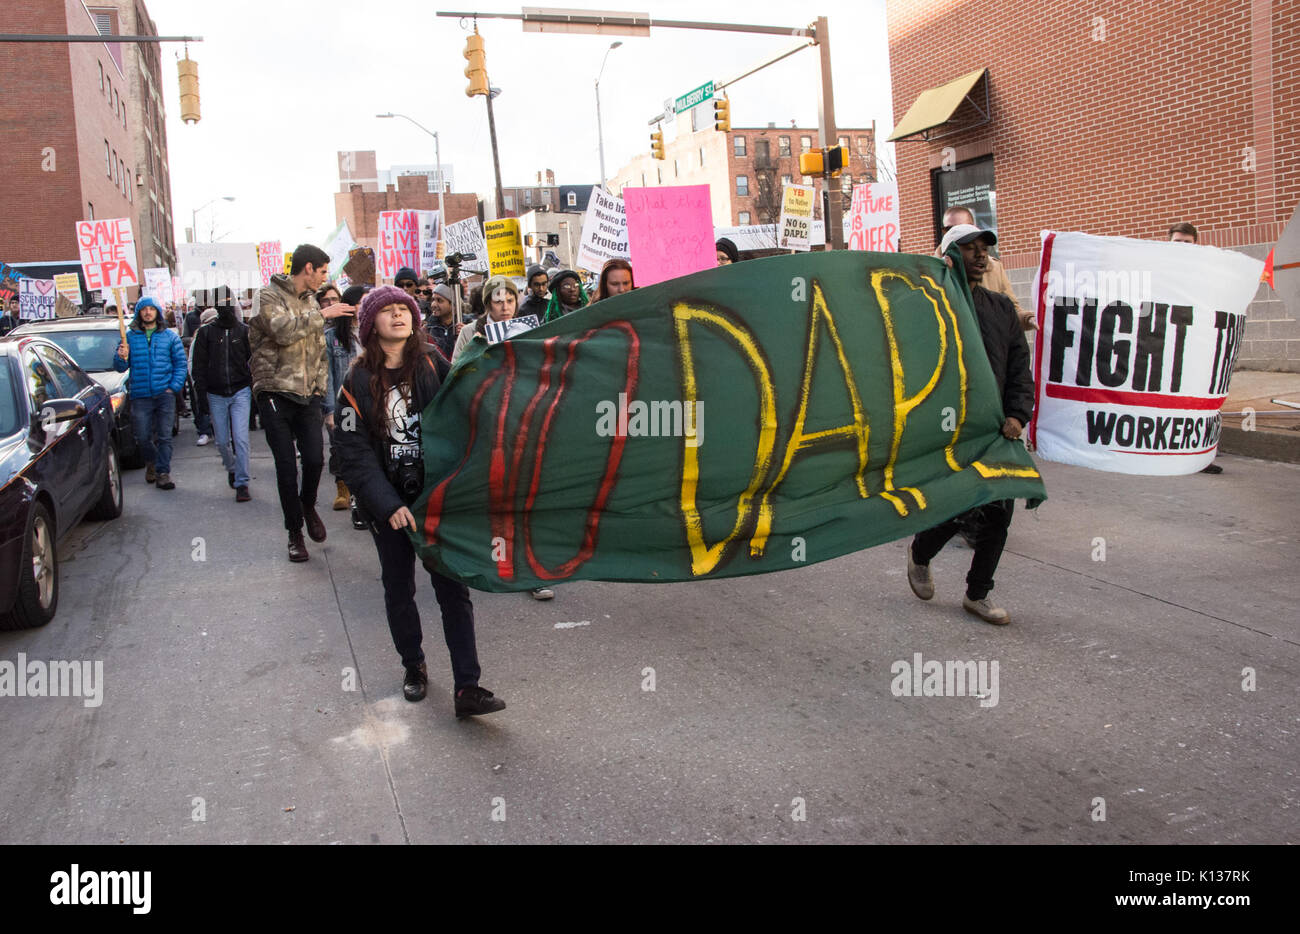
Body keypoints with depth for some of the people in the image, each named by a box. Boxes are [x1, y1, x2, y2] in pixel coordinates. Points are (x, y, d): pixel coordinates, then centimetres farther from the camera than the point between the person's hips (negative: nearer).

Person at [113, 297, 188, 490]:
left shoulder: (170, 336, 8)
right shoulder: (130, 337, 8)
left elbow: (180, 364, 8)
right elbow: (120, 367, 7)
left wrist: (174, 387, -3)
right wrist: (122, 358, -16)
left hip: (165, 394, -1)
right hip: (140, 396, 1)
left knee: (164, 436, -4)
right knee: (143, 437, 3)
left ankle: (163, 472, 0)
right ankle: (151, 462, 30)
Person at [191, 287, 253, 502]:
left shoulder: (244, 331, 3)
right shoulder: (206, 332, 4)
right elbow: (199, 365, 6)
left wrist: (254, 389, 2)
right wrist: (201, 393, -1)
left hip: (240, 392, -2)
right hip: (216, 395, 2)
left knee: (240, 438, -10)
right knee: (222, 441, 9)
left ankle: (242, 483, -5)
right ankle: (231, 468, 36)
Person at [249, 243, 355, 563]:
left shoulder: (311, 301, 18)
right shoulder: (268, 296, -4)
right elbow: (282, 329, -24)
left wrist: (320, 385, 13)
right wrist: (322, 315, -18)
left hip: (308, 396, 5)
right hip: (275, 395, -5)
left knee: (315, 459, -7)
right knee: (286, 466, -2)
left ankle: (308, 505, 24)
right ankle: (295, 533, 11)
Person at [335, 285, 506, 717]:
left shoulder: (432, 368, 0)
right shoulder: (358, 382, -3)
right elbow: (354, 453, -7)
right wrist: (388, 505, -16)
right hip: (389, 504, 0)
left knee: (453, 589, -3)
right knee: (399, 589, 14)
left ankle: (467, 688, -1)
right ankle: (414, 666, 34)